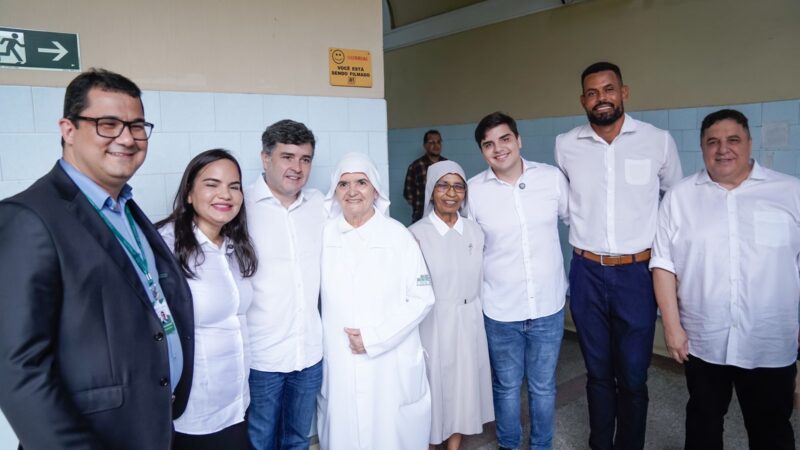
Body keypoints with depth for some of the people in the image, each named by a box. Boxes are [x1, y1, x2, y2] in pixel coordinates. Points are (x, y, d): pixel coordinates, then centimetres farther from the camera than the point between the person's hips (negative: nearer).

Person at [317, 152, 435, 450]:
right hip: (339, 365, 1)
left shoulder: (398, 236, -3)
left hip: (392, 366, -1)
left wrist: (375, 338, -10)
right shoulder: (323, 235, 1)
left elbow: (422, 298, -4)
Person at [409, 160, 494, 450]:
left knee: (464, 384, 14)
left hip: (468, 322, 4)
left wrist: (476, 318, 12)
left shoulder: (475, 232, 2)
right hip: (432, 323, -4)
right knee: (433, 386, 9)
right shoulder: (416, 235, -12)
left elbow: (479, 281, 10)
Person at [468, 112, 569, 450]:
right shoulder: (473, 190, -8)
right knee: (507, 386, 17)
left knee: (543, 386, 17)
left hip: (548, 306, 1)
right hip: (500, 310, 0)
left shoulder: (553, 178, -6)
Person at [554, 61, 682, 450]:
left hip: (637, 273, -1)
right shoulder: (565, 145, -1)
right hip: (587, 274, 2)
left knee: (632, 377, 7)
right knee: (598, 373, 15)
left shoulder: (658, 141, -5)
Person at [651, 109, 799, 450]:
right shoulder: (679, 196, -1)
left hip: (771, 345, 0)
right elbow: (664, 265, -2)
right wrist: (672, 326, -7)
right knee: (703, 422, 19)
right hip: (702, 341, 1)